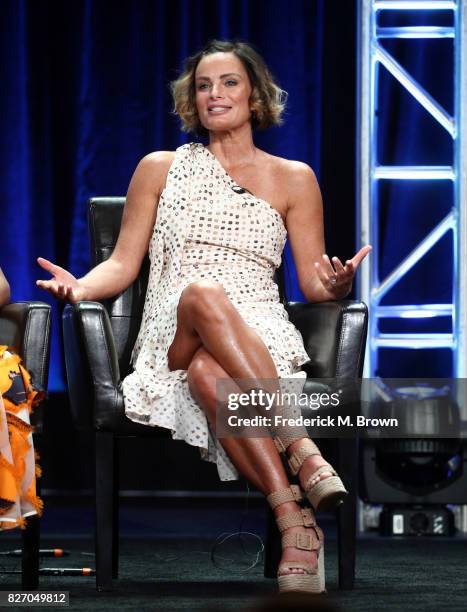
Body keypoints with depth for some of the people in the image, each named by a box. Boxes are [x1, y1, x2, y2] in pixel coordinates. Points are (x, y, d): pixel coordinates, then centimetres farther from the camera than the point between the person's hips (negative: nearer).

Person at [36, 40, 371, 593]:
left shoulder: (293, 179, 17)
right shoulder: (160, 168, 19)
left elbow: (313, 284, 13)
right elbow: (123, 264, 14)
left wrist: (336, 284, -12)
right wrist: (80, 286, -9)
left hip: (262, 337, 0)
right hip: (171, 339, 0)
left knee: (208, 373, -40)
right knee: (201, 293, -40)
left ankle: (294, 524, -50)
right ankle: (303, 455, -50)